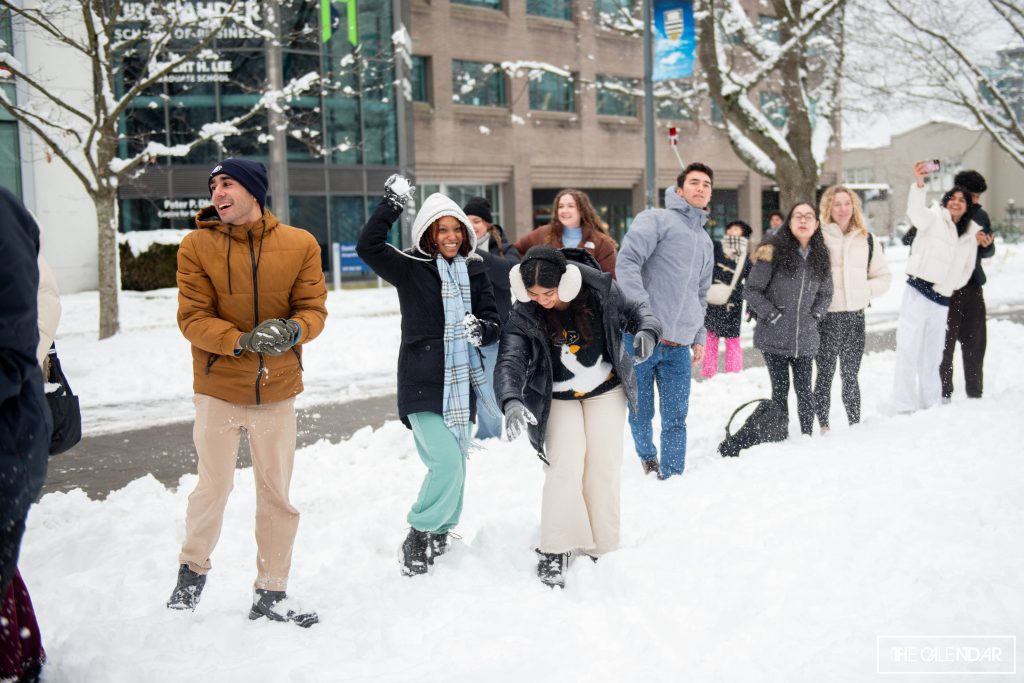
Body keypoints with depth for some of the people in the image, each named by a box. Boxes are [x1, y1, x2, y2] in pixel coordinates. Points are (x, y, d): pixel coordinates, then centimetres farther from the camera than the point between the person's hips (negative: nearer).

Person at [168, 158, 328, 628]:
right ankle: (193, 569, 36)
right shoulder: (196, 246, -5)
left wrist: (292, 330, -24)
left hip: (277, 390, 2)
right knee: (213, 488, 8)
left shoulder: (300, 245, -2)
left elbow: (314, 308, -1)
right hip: (218, 389, -1)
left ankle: (271, 594, 24)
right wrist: (241, 341, -25)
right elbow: (192, 318, -8)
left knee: (277, 493, 9)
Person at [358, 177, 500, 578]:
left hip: (461, 383, 5)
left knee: (454, 465, 13)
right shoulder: (410, 268, -1)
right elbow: (368, 247, -15)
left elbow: (493, 320, 7)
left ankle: (441, 534, 31)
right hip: (423, 384, -5)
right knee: (446, 463, -16)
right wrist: (391, 205, -18)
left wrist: (482, 329, -15)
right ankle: (419, 538, 3)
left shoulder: (474, 270, 9)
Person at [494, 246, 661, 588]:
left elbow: (635, 310, 0)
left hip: (605, 391, 1)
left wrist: (647, 330, -24)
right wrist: (512, 401, -52)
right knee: (565, 466, -18)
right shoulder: (523, 316, -21)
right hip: (558, 399, -1)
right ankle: (556, 552, -8)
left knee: (603, 468, -4)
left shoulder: (601, 291, -18)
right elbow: (509, 363, -33)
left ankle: (601, 550, 10)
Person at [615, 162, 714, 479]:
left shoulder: (705, 241, 23)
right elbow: (627, 262, -12)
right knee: (640, 412, 5)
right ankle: (647, 457, 29)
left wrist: (699, 337, 20)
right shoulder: (655, 219, 0)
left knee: (675, 419, 3)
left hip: (679, 345, 6)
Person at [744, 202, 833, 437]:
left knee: (804, 391, 7)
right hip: (774, 338, -4)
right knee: (780, 390, 3)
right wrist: (771, 315, -10)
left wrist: (815, 316, 6)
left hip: (805, 340, 4)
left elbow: (825, 294, 21)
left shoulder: (820, 258, 8)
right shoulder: (772, 253, -8)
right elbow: (751, 290, -6)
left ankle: (808, 436, 18)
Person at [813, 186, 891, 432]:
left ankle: (855, 424, 19)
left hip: (855, 315, 4)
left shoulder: (866, 239, 10)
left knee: (850, 375, 12)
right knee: (825, 373, 1)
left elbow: (884, 276, 16)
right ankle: (823, 425, 8)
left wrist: (866, 290, 1)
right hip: (826, 316, -4)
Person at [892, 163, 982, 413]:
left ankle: (931, 402, 25)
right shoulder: (934, 218, -2)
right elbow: (916, 213, -25)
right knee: (908, 349, -8)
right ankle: (904, 405, -8)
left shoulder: (971, 233, 14)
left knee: (933, 353, 15)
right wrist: (919, 184, -43)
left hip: (942, 298, 6)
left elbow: (967, 269, 17)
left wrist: (945, 287, 2)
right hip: (918, 291, -5)